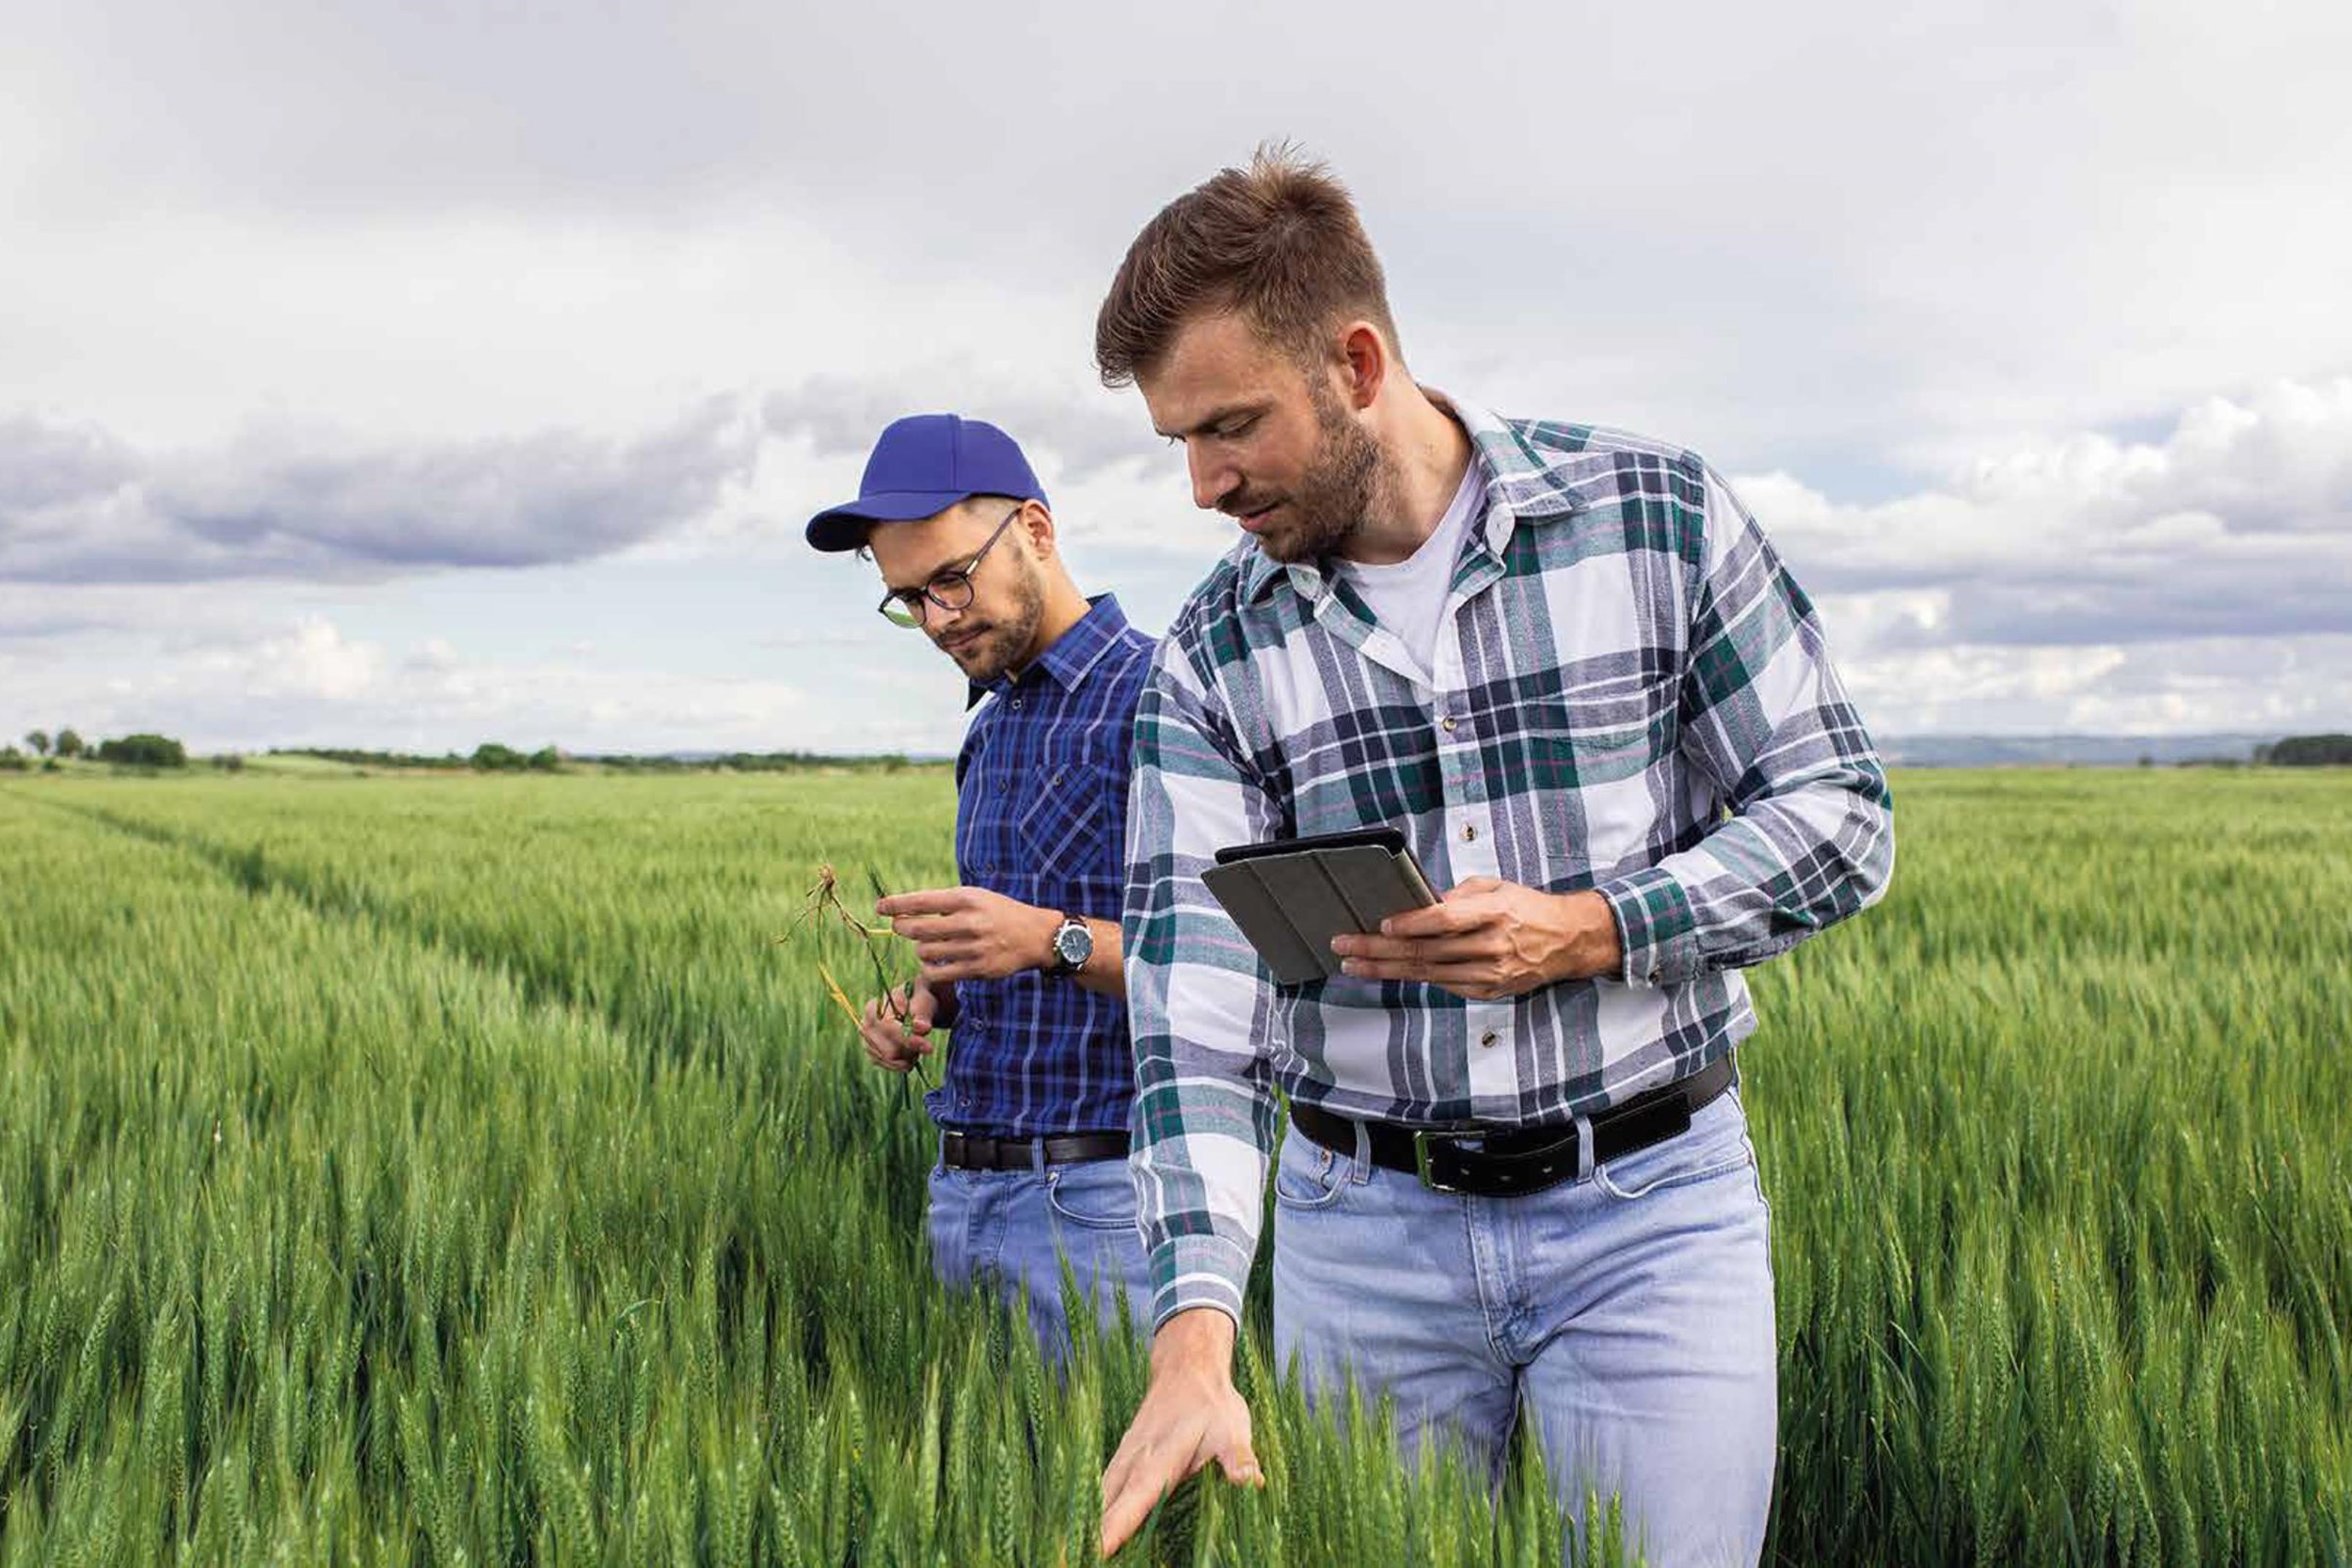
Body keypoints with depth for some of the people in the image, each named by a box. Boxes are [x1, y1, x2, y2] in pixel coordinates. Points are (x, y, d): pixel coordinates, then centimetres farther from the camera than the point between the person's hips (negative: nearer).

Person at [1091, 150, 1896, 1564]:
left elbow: (1842, 814, -2)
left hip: (1651, 1210, -1)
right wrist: (1195, 1339, -23)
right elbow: (1193, 994, -10)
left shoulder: (1657, 518, -5)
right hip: (1366, 1231, 2)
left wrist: (1582, 932, -18)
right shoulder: (1213, 655, -2)